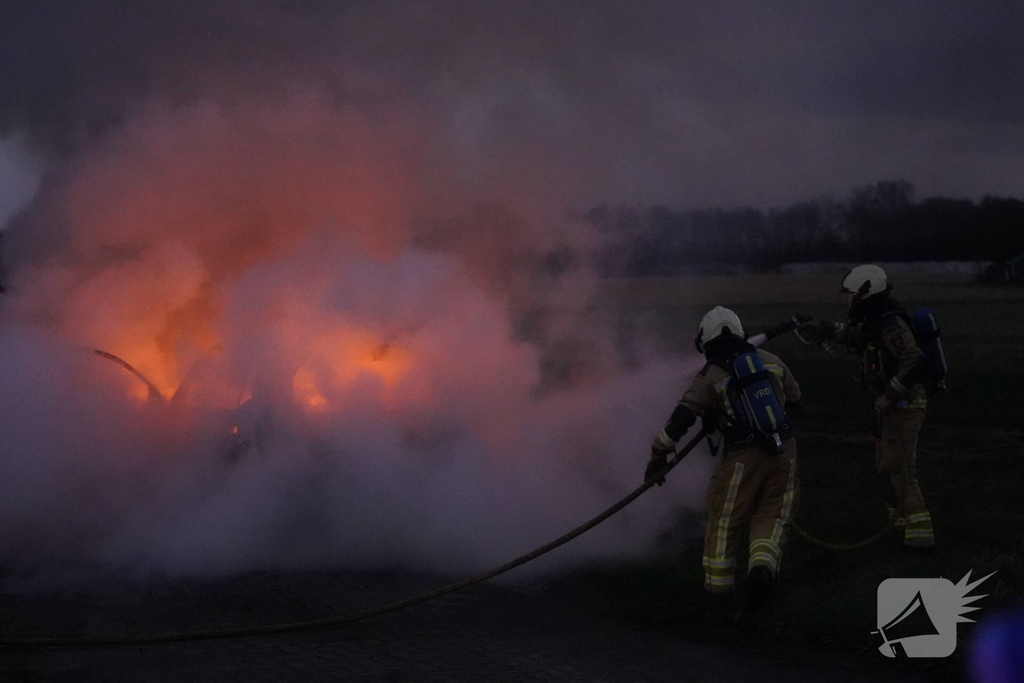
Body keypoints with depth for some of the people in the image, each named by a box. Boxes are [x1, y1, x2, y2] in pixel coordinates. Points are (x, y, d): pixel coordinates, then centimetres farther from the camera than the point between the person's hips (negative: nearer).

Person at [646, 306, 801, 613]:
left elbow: (681, 418, -7)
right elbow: (793, 396, 23)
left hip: (743, 458, -4)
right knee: (771, 517, 11)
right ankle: (763, 567, -14)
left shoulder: (711, 376, -3)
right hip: (783, 450, 4)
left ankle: (719, 585, 19)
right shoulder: (770, 360, 10)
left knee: (724, 521, 12)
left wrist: (659, 455, 0)